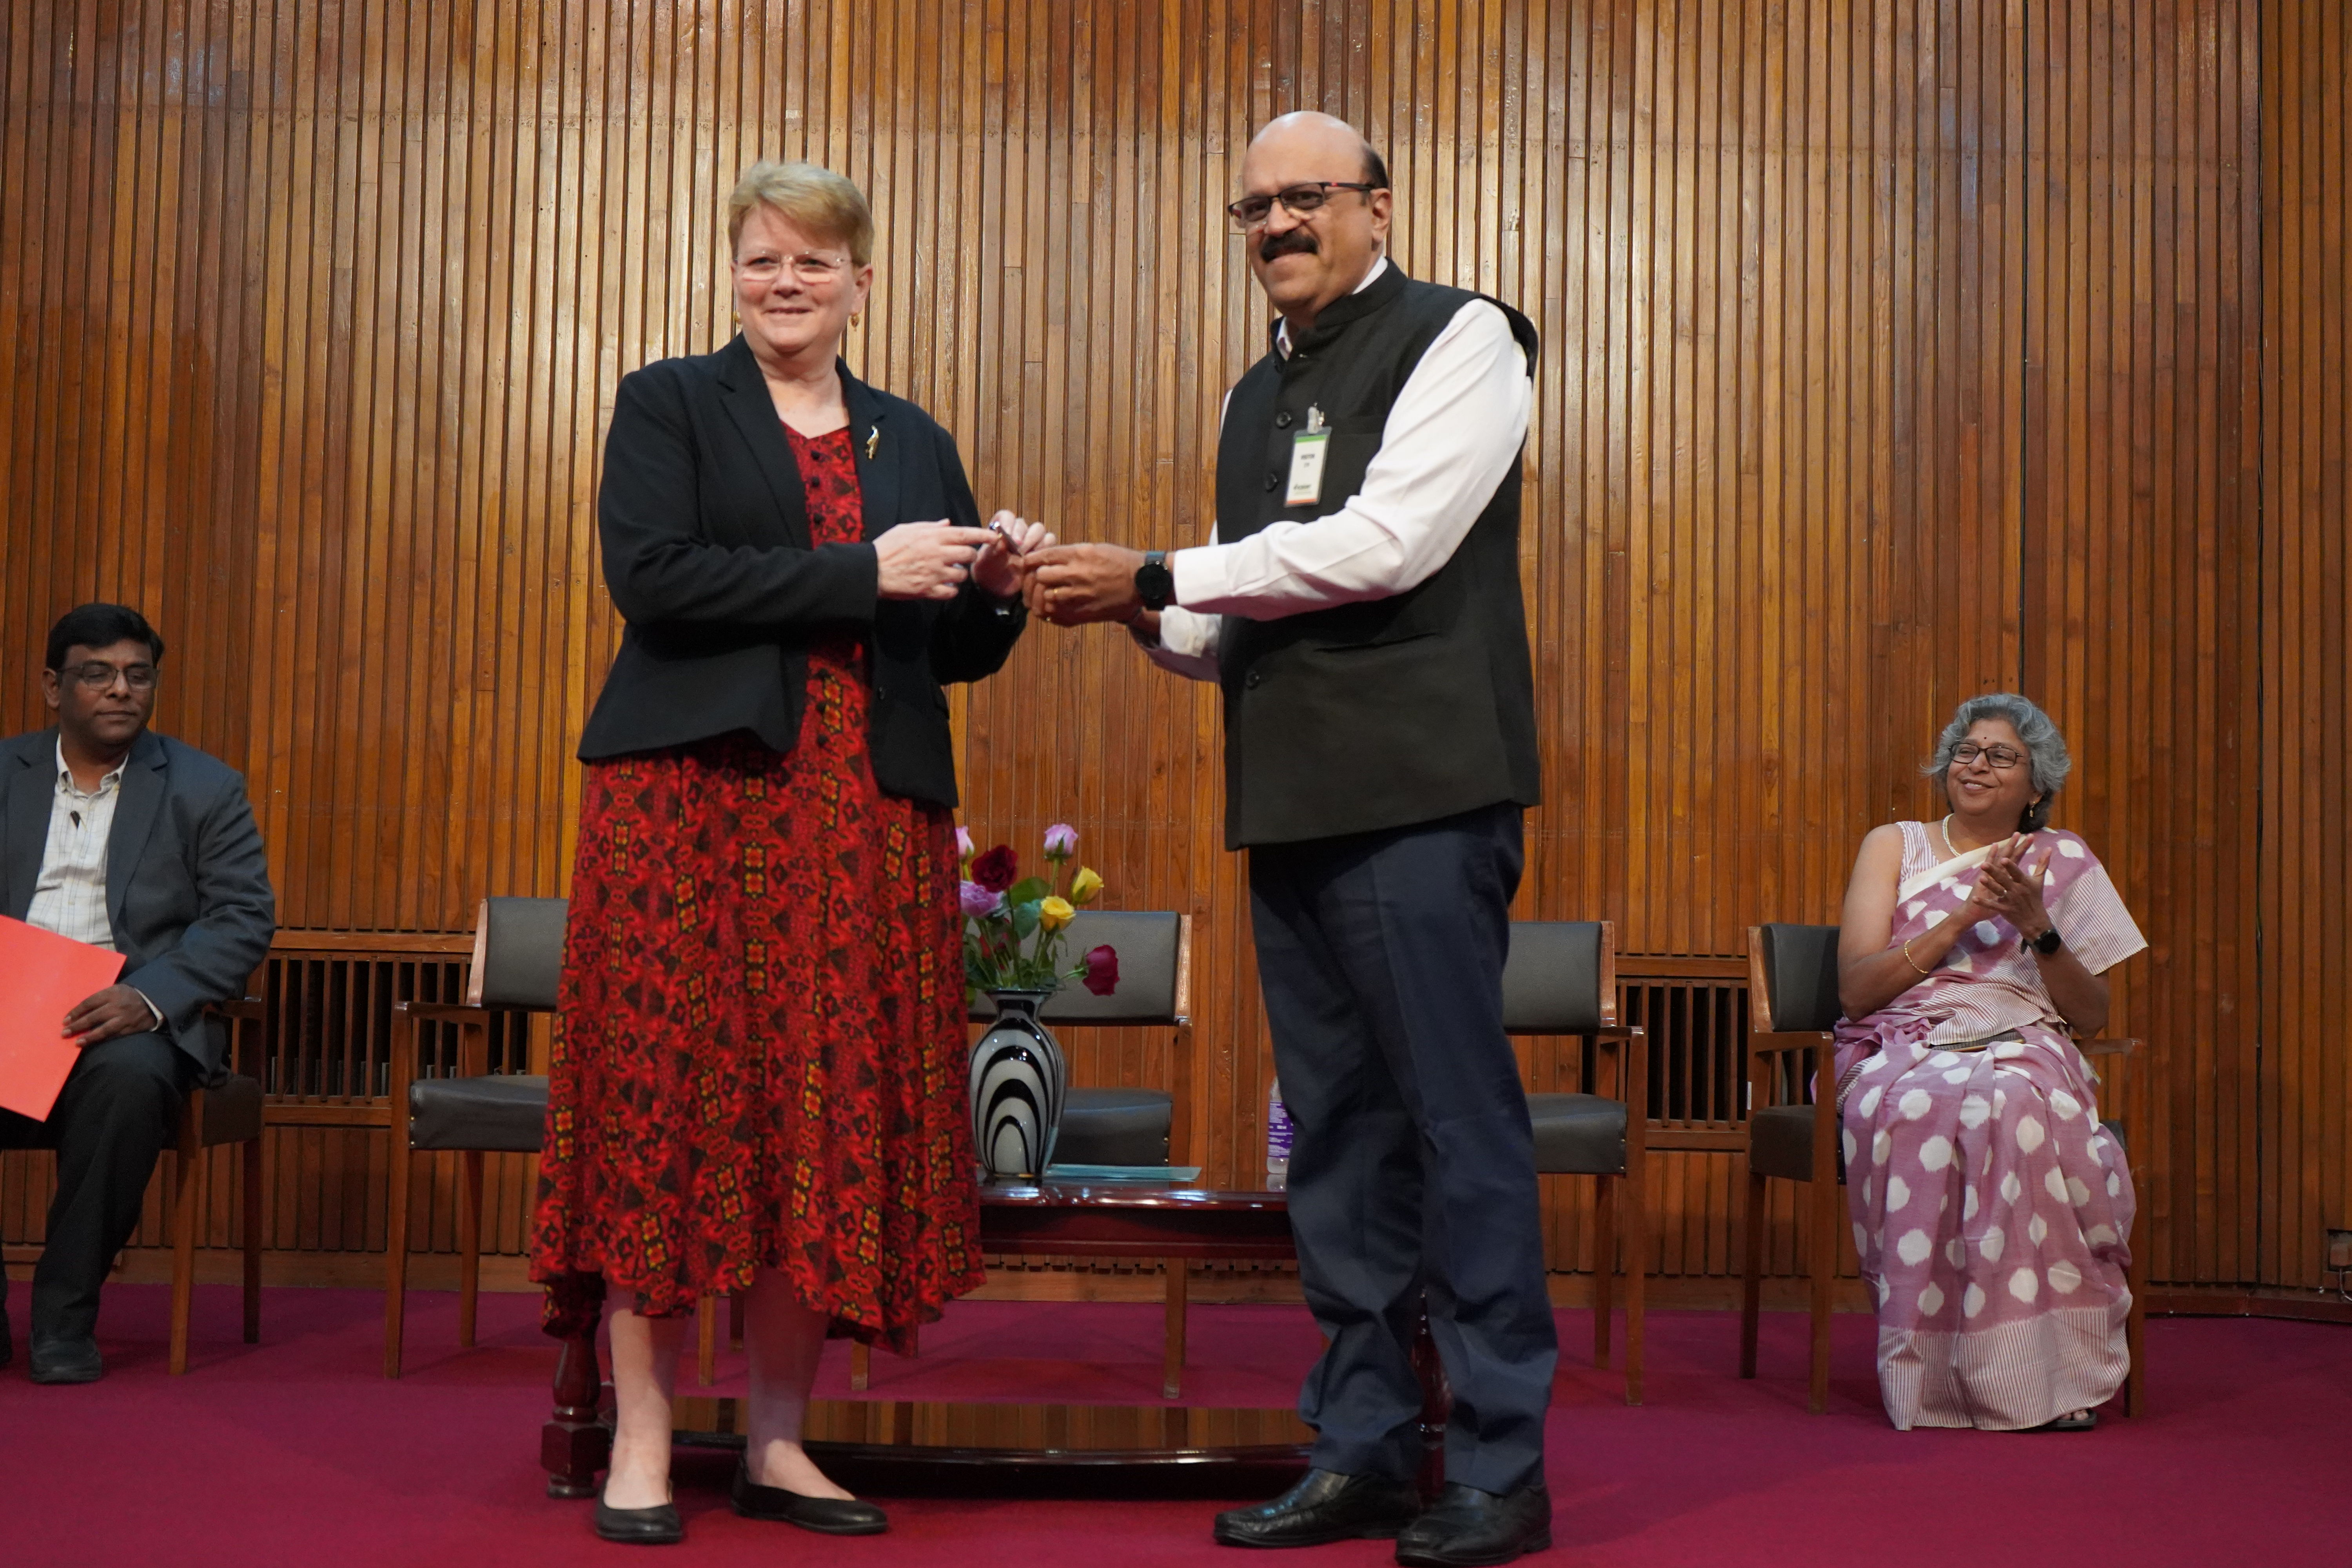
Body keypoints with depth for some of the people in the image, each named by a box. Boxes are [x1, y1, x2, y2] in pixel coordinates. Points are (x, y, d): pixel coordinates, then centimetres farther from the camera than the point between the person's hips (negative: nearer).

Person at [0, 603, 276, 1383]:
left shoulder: (206, 789, 8)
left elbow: (245, 920, -1)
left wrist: (148, 998, -17)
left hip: (133, 1016, -2)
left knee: (128, 1076, -36)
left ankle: (66, 1312, -20)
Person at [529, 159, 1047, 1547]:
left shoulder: (913, 441, 19)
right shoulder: (668, 405, 8)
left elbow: (951, 653, 18)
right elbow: (652, 575, -9)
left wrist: (995, 589, -4)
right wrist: (860, 571, -13)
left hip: (863, 819, 4)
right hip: (691, 796, -3)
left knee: (831, 1121, 2)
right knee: (674, 1105, -5)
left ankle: (781, 1445, 12)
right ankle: (641, 1444, 4)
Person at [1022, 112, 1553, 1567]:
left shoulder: (1458, 338, -1)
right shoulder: (1257, 396, 21)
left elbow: (1385, 546, -14)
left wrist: (1156, 575, -11)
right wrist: (1154, 618, 2)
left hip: (1419, 791, -8)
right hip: (1293, 803, 8)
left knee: (1460, 1118, -5)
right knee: (1336, 1131, 11)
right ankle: (1364, 1448, 20)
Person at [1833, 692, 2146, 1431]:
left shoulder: (2063, 861, 17)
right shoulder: (1894, 846, 15)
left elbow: (2091, 1016, 11)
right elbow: (1856, 988, 2)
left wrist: (2036, 926, -5)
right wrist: (1964, 917, -6)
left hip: (2023, 1050, 0)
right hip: (1904, 1051, 0)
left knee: (2014, 1108, -37)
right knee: (1924, 1110, -37)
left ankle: (2035, 1369, -32)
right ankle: (1934, 1375, -31)